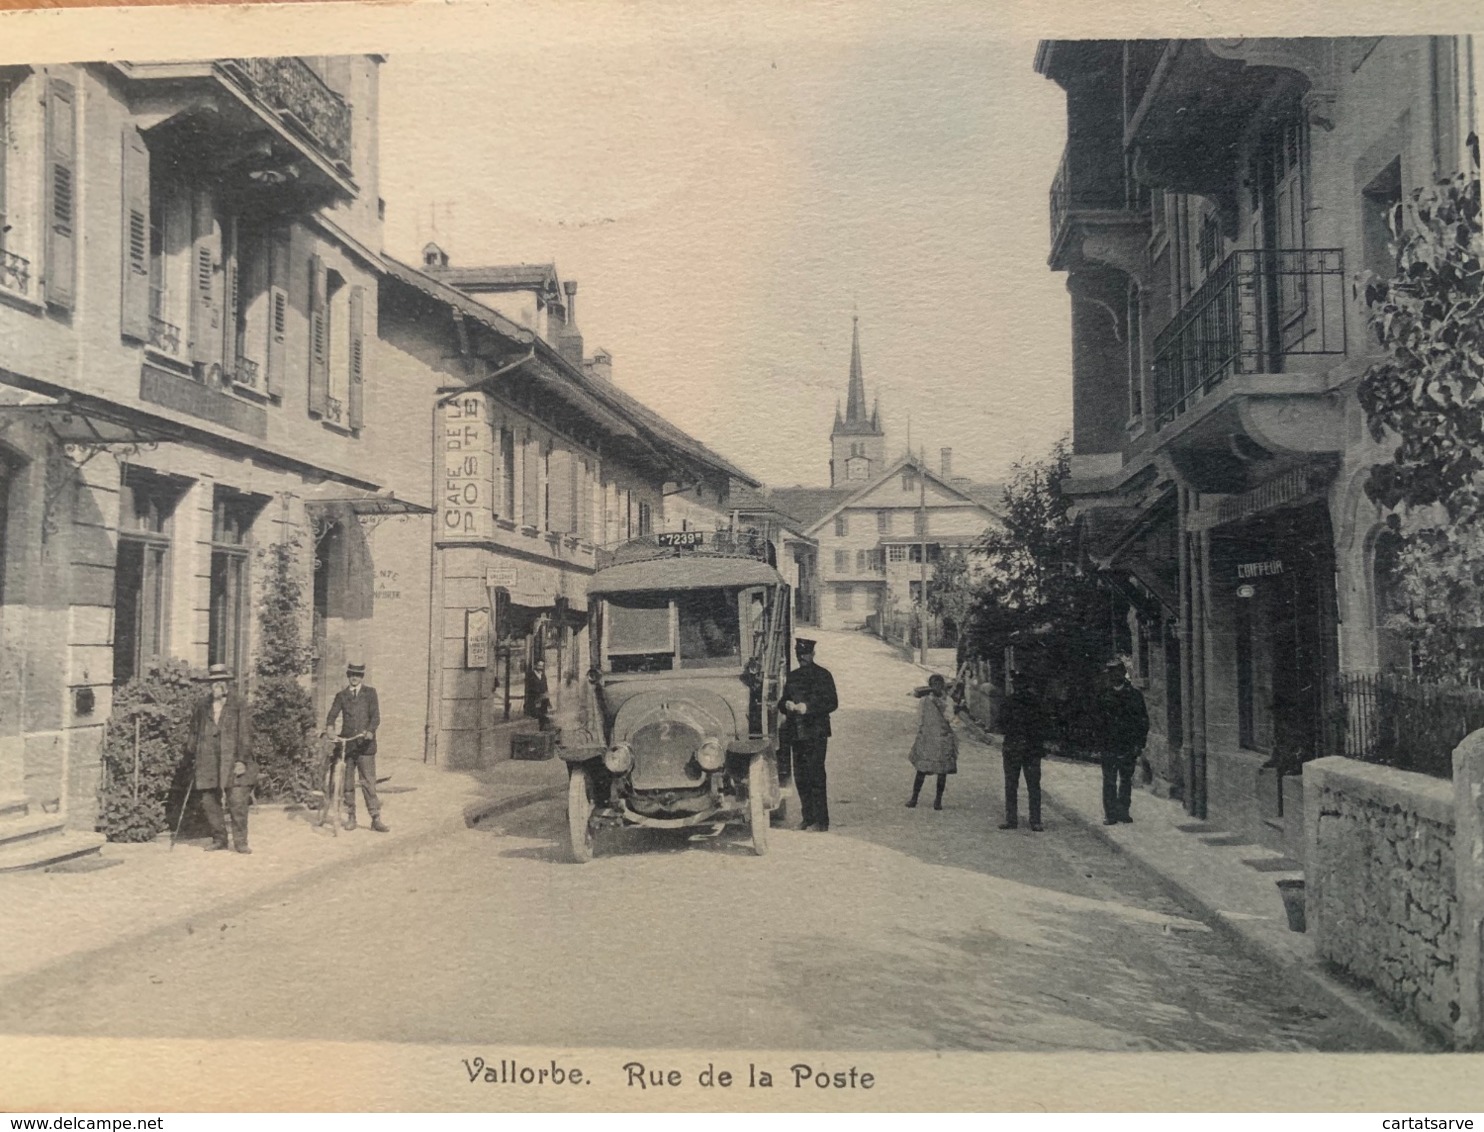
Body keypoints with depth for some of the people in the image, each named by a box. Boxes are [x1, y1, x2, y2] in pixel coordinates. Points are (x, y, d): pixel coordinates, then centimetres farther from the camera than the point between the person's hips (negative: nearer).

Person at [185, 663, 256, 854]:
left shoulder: (238, 706, -1)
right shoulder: (203, 707, 11)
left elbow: (245, 735, -5)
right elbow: (194, 732, 20)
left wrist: (242, 760, -10)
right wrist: (192, 753, 14)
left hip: (233, 762, -4)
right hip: (209, 763, 4)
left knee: (237, 803, -8)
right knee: (209, 802, 6)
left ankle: (240, 841, 1)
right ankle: (219, 840, 19)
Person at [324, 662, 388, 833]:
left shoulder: (370, 692, 8)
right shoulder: (341, 695, 13)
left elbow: (375, 716, -1)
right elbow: (332, 714, 4)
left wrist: (370, 731, -20)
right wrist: (329, 726, -18)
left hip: (365, 744, -2)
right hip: (346, 744, 2)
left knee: (368, 782, -6)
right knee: (347, 783, 6)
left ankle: (376, 819, -4)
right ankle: (350, 817, 17)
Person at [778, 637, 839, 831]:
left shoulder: (822, 675, 0)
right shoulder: (792, 677, 16)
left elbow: (832, 703, -5)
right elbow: (782, 702, 19)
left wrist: (808, 707, -17)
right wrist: (786, 705, -6)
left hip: (815, 733, -6)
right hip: (797, 733, 6)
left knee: (816, 777, -9)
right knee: (800, 778, 6)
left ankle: (821, 822, -6)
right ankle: (808, 819, 15)